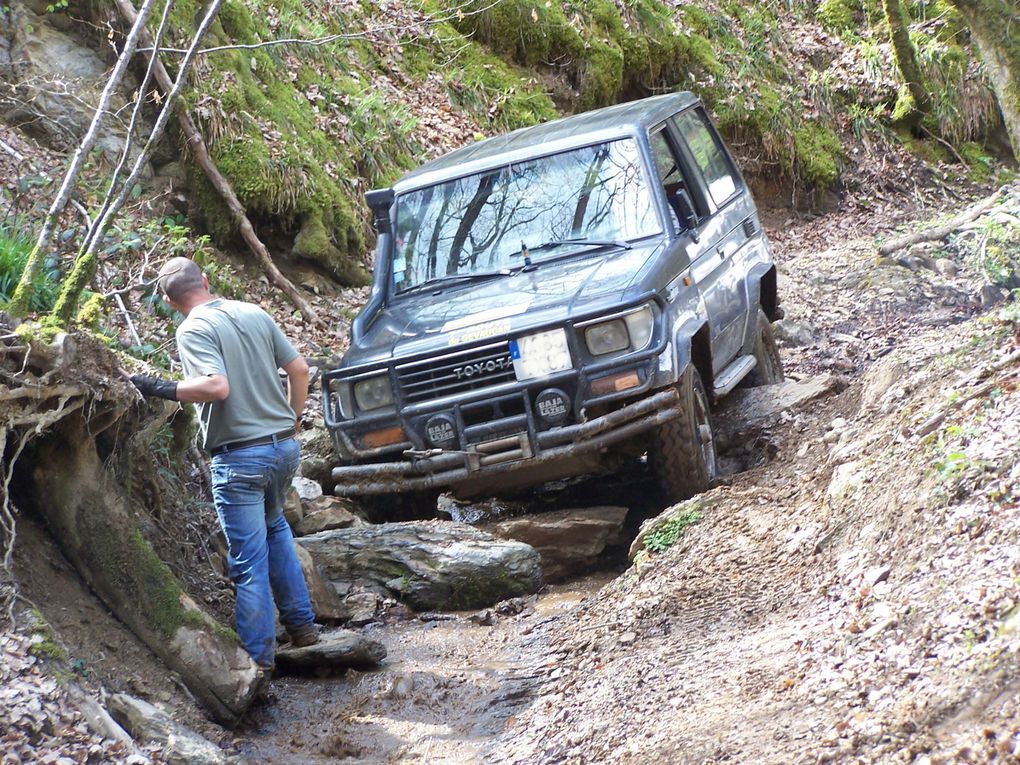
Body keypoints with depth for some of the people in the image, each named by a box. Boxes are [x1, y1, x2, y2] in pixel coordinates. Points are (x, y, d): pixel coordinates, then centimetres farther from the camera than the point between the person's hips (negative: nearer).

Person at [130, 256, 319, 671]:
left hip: (240, 456, -7)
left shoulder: (193, 330, -11)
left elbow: (217, 386, -25)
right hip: (285, 446, 7)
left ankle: (258, 658, 3)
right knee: (273, 525, 29)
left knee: (249, 559, -1)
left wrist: (163, 389, -17)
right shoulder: (256, 314, 8)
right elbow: (299, 369, 10)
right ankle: (301, 623, 29)